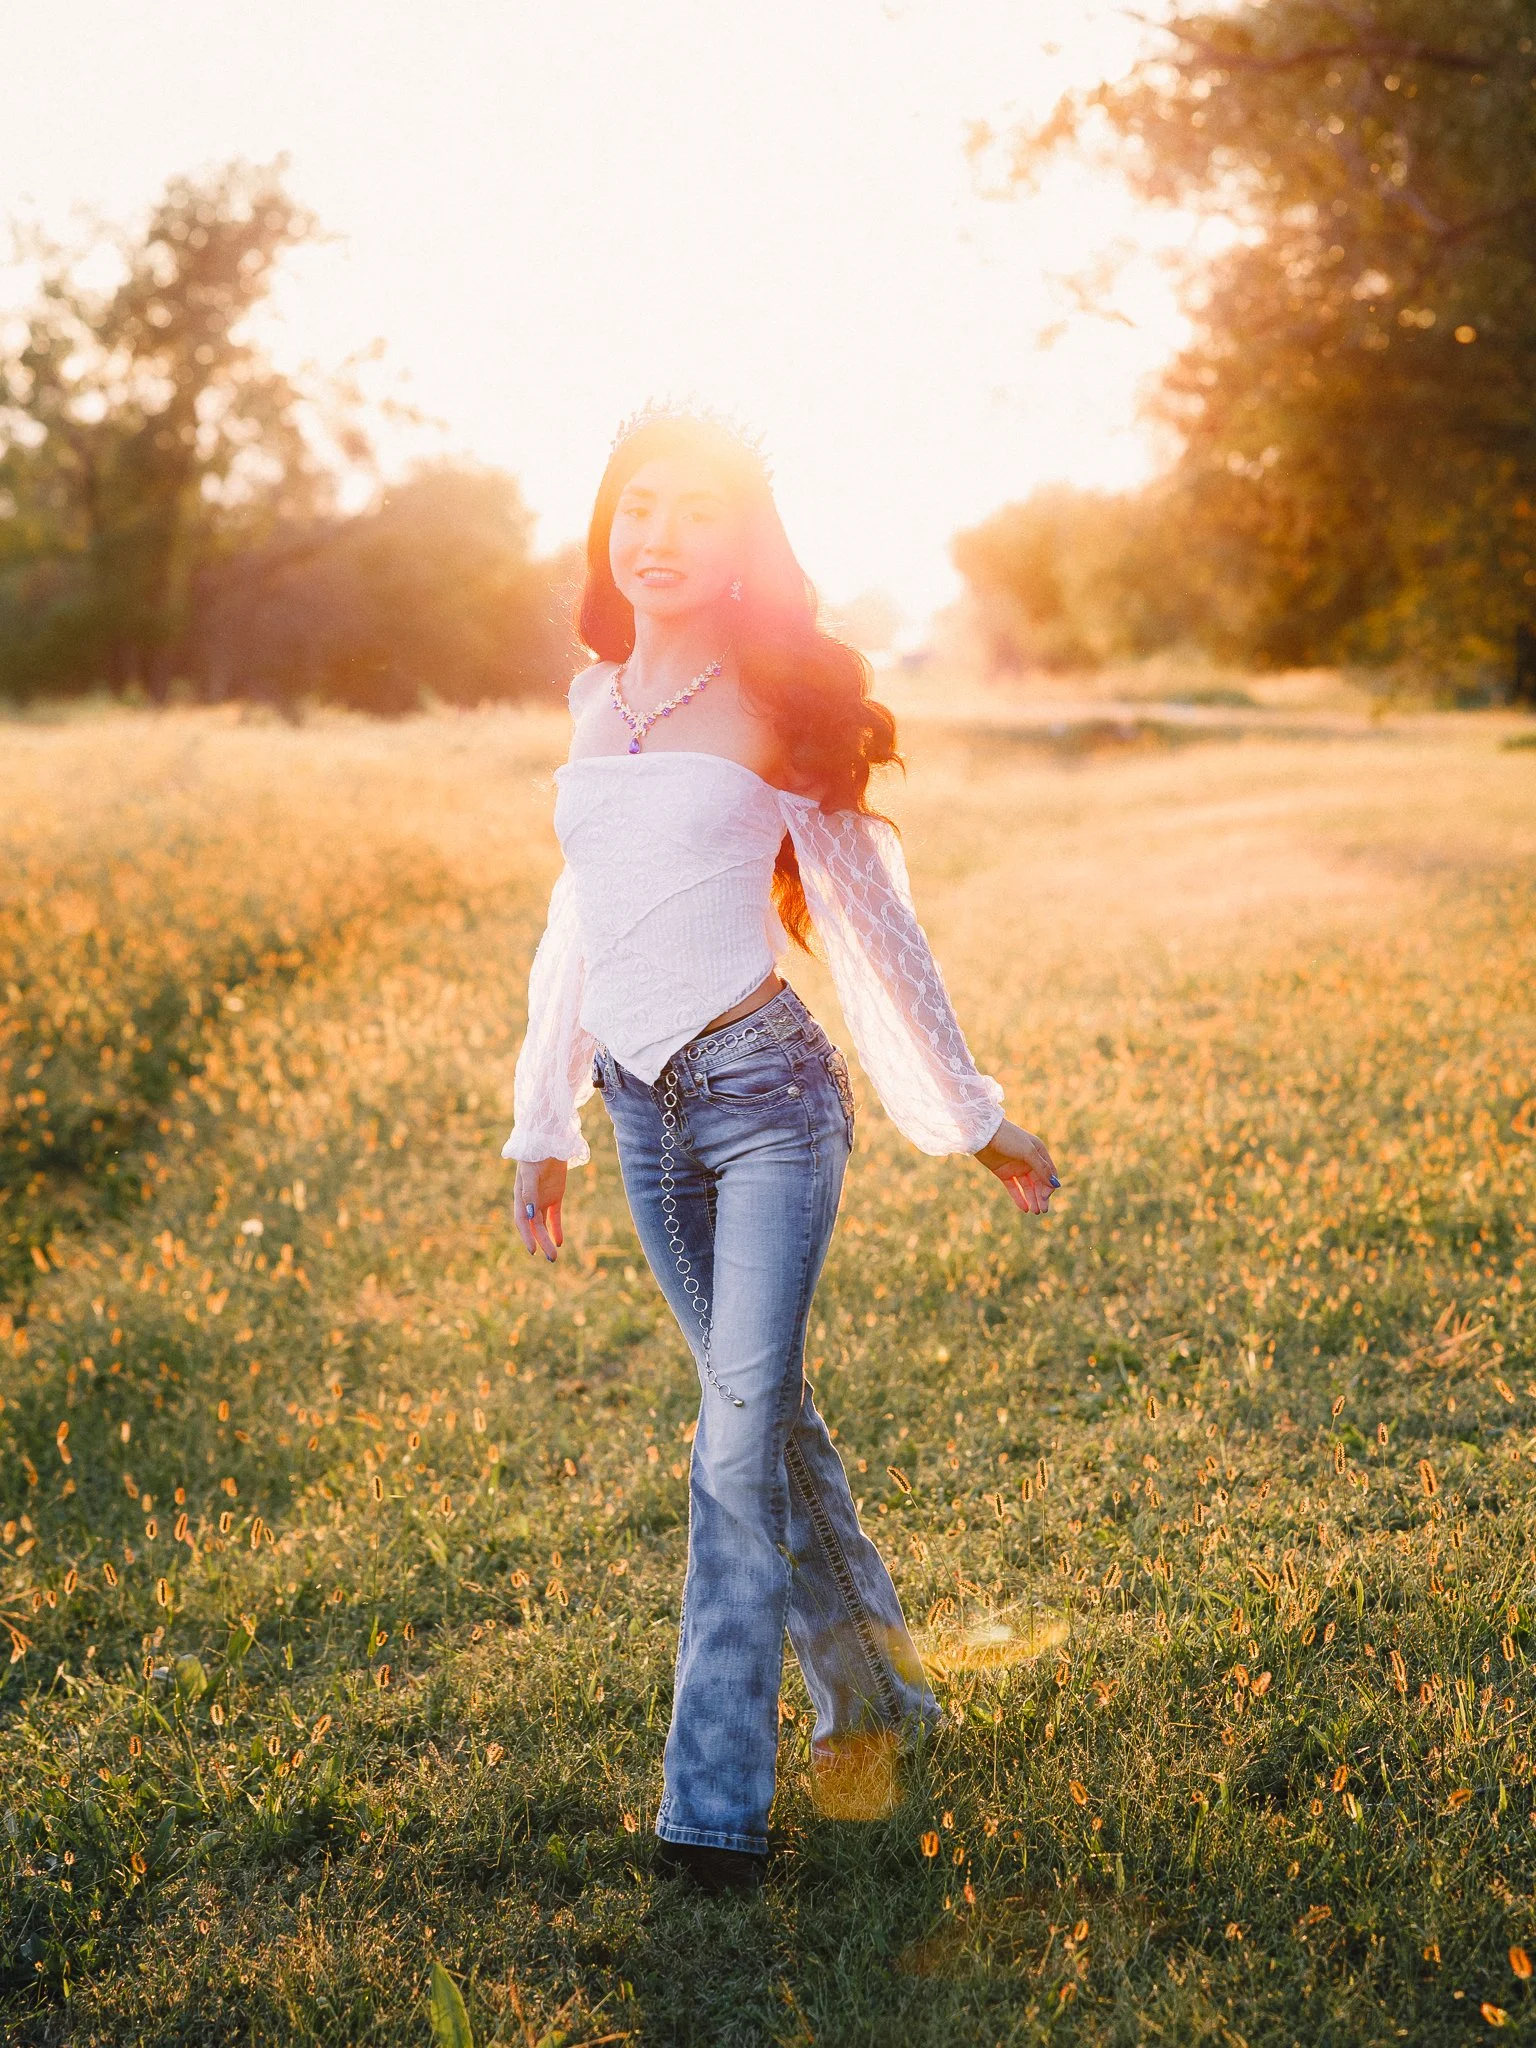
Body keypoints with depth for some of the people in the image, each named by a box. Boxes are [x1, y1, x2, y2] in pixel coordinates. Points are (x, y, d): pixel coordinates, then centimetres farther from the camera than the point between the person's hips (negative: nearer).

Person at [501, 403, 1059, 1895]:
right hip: (644, 1108, 6)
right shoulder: (599, 697, 11)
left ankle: (713, 1802, -2)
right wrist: (546, 1127, 20)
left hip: (763, 1093, -6)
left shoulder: (775, 704, -4)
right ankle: (872, 1697, 32)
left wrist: (973, 1119, 6)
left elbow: (868, 915, 1)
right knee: (767, 1417, 15)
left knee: (738, 1440, -9)